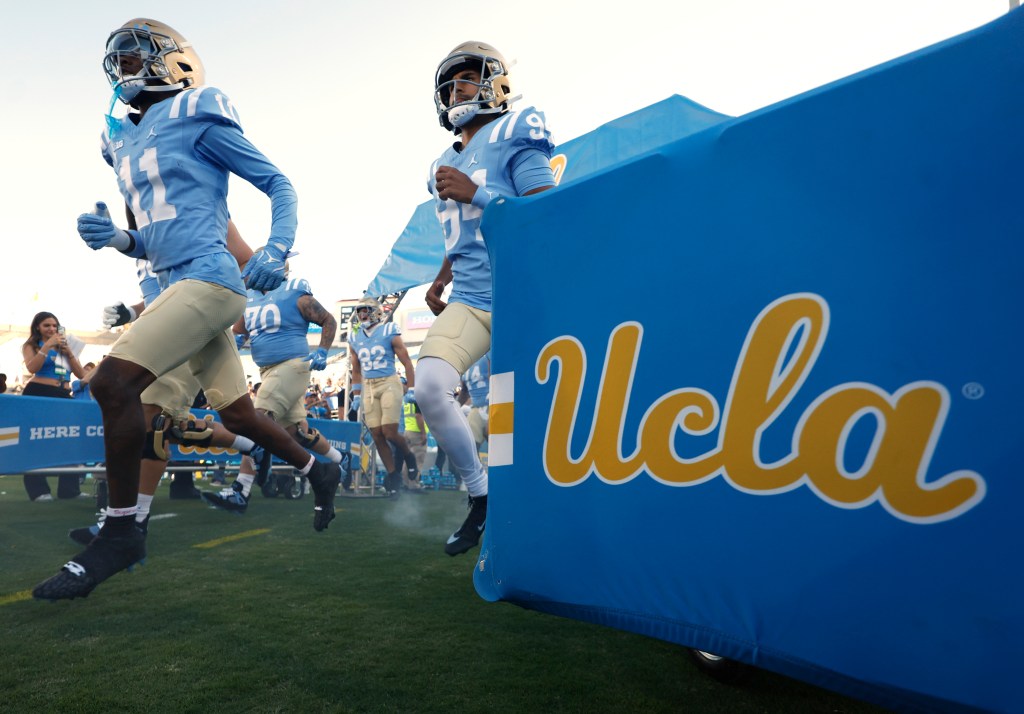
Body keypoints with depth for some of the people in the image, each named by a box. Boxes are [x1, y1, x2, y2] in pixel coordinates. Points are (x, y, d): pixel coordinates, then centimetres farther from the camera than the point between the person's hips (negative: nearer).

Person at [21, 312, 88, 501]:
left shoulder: (64, 347, 20)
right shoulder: (31, 346, 8)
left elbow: (81, 375, 10)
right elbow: (32, 368, -12)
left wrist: (69, 352, -1)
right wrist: (47, 346, -14)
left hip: (63, 396, 5)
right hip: (37, 395, -4)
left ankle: (70, 489, 4)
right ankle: (38, 490, -4)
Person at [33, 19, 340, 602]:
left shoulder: (194, 117, -2)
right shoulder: (124, 142, 22)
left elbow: (277, 183, -3)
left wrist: (276, 252, -17)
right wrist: (116, 238, 5)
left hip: (210, 277, -9)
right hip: (181, 287, 9)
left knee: (114, 381, -19)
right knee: (238, 414, 13)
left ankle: (122, 529, -7)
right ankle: (320, 471, 32)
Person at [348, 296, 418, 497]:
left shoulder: (389, 332, -4)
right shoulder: (354, 338, 10)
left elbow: (407, 362, -3)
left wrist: (412, 389, -8)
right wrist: (356, 395, 17)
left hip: (389, 384, -5)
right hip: (368, 388, 5)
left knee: (389, 432, -13)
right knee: (377, 435, 0)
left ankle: (408, 455, 18)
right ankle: (393, 475, 12)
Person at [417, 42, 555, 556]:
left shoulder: (512, 138, -3)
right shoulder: (446, 167, 19)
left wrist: (474, 193, -19)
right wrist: (440, 281, 17)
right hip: (468, 302, 6)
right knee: (430, 387, -16)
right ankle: (481, 496, 0)